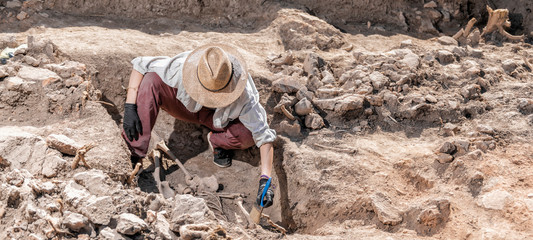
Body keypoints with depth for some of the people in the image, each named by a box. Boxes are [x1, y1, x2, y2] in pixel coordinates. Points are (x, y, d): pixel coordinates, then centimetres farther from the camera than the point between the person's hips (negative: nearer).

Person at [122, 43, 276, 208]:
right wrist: (130, 108, -32)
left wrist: (265, 180, -40)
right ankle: (135, 155, -27)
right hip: (187, 106, 0)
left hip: (218, 119, 0)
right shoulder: (182, 68, -37)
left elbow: (264, 136, -31)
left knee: (249, 135, -33)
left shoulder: (244, 96, -37)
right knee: (150, 81, -31)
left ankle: (217, 141, 2)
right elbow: (139, 64, -25)